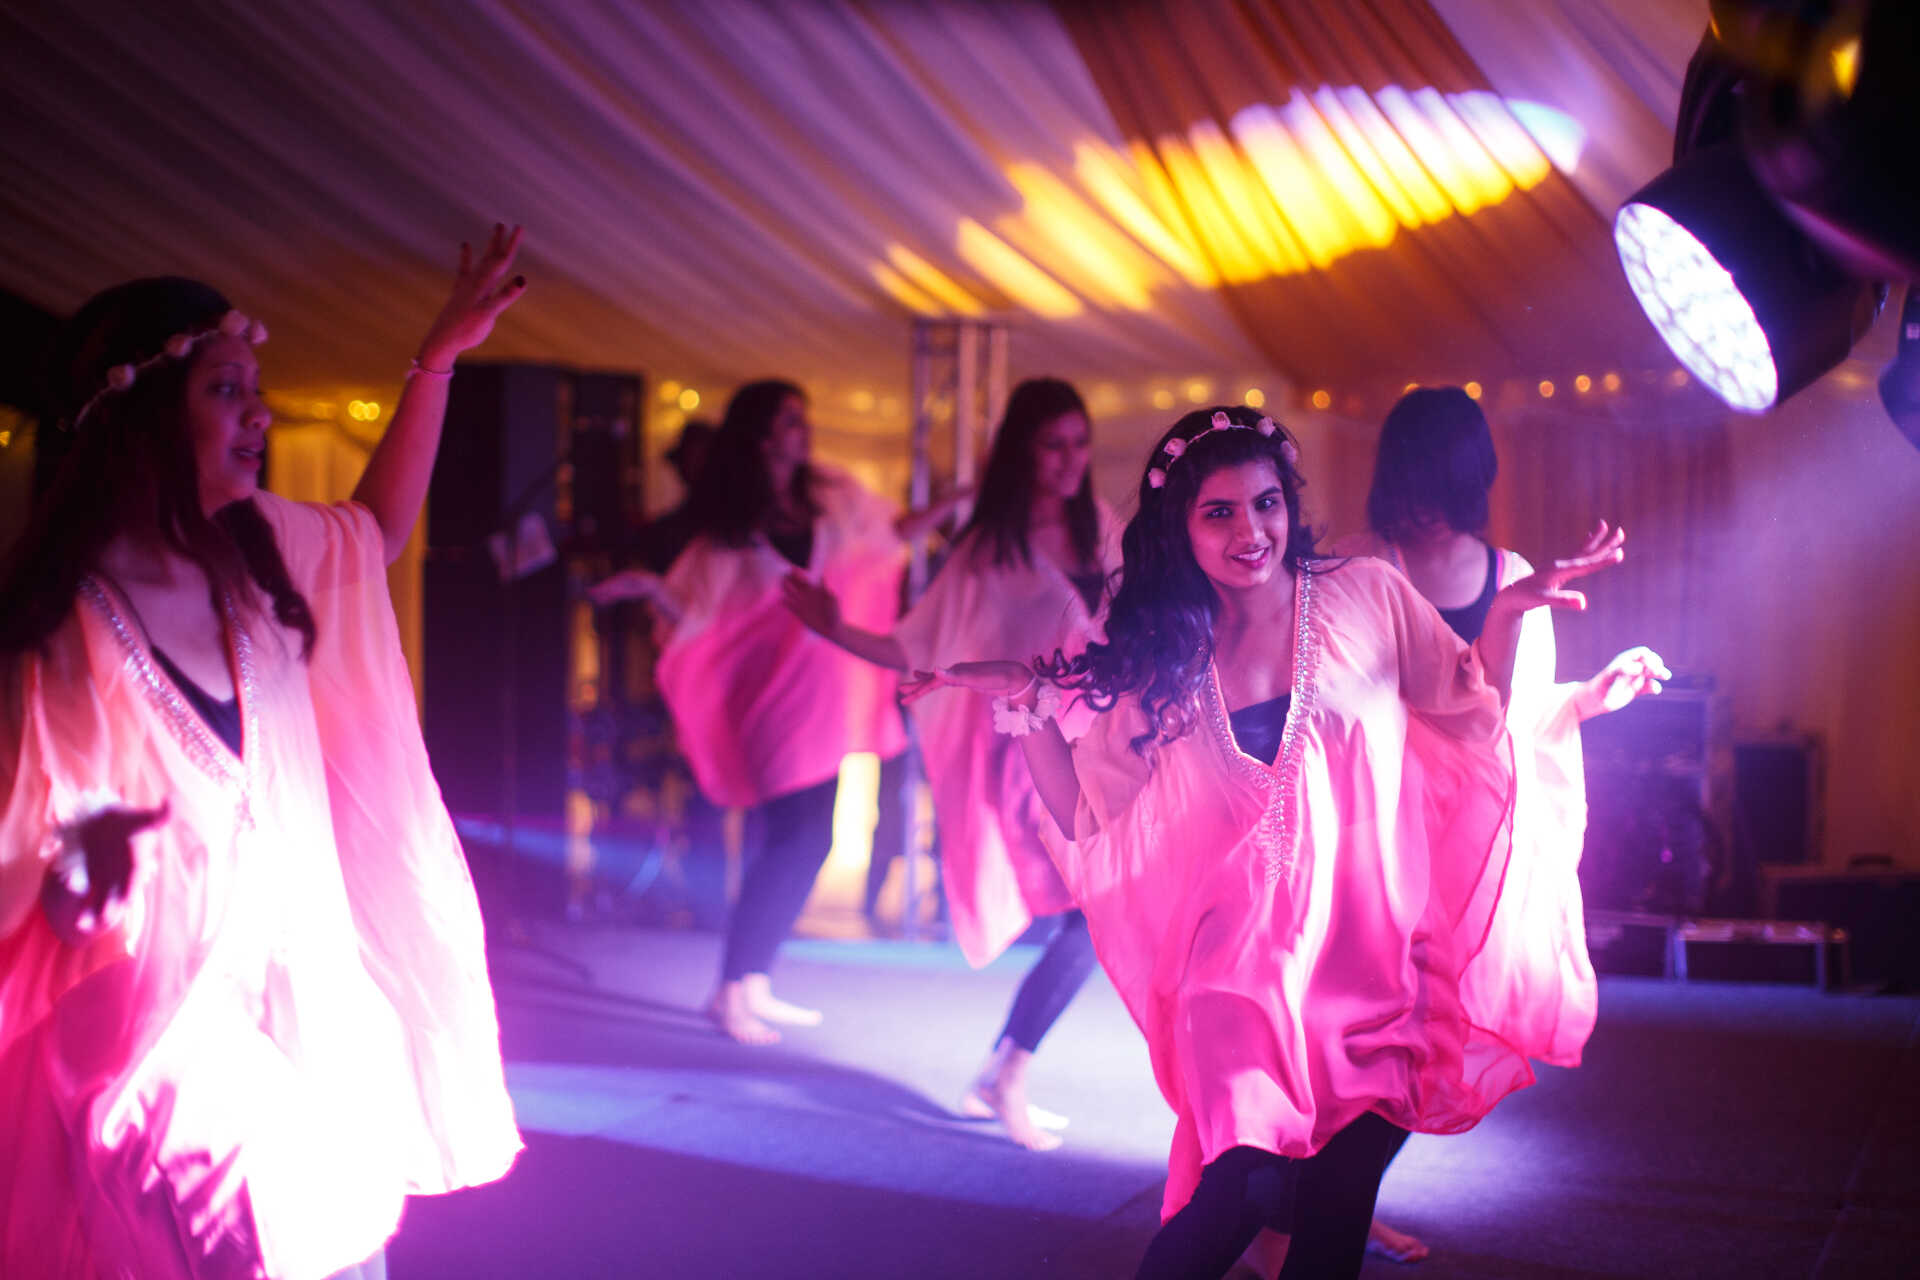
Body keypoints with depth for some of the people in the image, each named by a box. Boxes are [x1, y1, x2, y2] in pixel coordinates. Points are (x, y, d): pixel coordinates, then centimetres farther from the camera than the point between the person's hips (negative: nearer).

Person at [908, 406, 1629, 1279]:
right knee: (1243, 1187, -20)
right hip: (1244, 965, 0)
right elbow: (1086, 814, 9)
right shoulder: (1164, 654, 7)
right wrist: (1027, 702, -1)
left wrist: (1508, 614, -5)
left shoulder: (1367, 597, 4)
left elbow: (1474, 718, 9)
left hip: (1371, 952, 1)